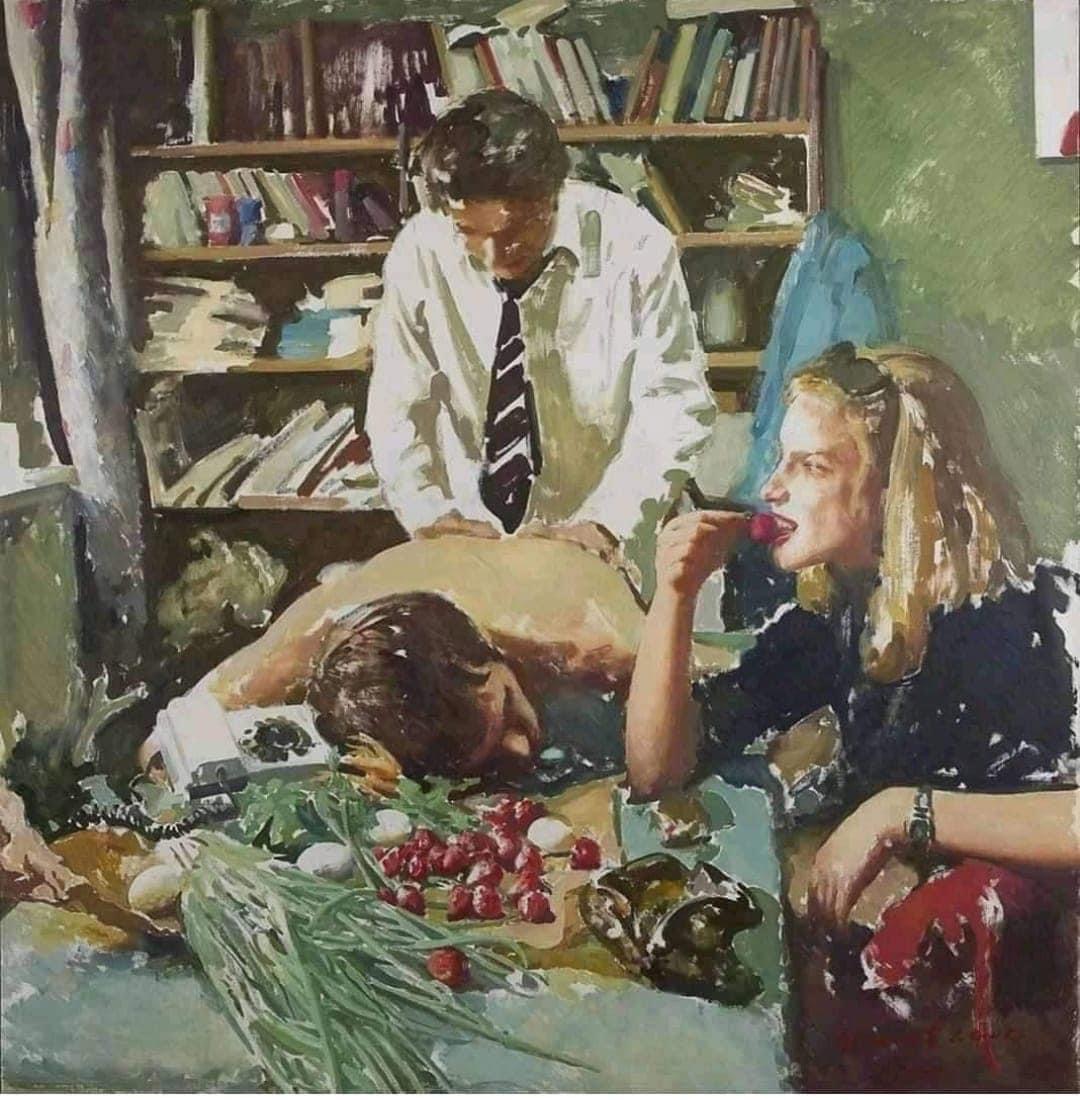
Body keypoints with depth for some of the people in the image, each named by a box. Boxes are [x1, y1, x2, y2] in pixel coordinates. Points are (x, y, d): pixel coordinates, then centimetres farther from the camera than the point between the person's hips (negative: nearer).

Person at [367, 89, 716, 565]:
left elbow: (674, 409, -8)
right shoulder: (420, 251, -6)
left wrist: (602, 526, -20)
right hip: (466, 539, 1)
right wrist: (431, 517, -14)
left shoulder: (634, 248, -10)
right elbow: (397, 411, 1)